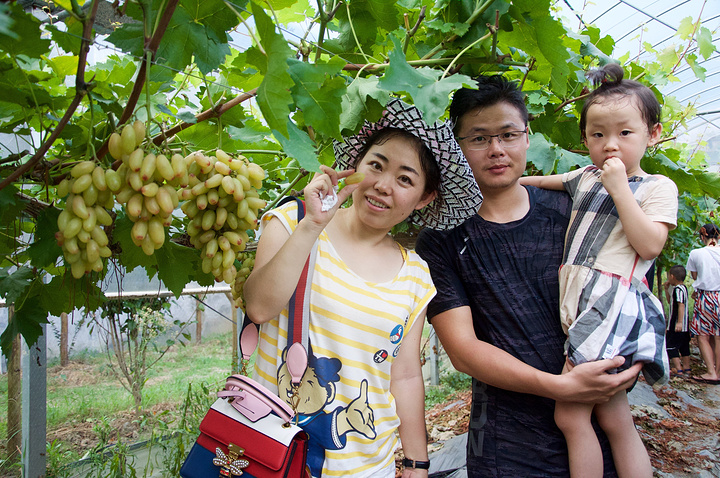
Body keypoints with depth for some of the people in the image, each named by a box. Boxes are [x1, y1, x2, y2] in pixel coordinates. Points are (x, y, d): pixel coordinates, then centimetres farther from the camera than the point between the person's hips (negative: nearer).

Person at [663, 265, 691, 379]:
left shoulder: (678, 289, -16)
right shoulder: (683, 287, 14)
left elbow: (681, 305, -26)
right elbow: (670, 301, 25)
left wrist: (679, 322, -29)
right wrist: (666, 289, 18)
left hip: (676, 325, -10)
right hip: (685, 326, 10)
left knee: (670, 346, -5)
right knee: (684, 346, 16)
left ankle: (678, 370, -7)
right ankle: (686, 369, 24)